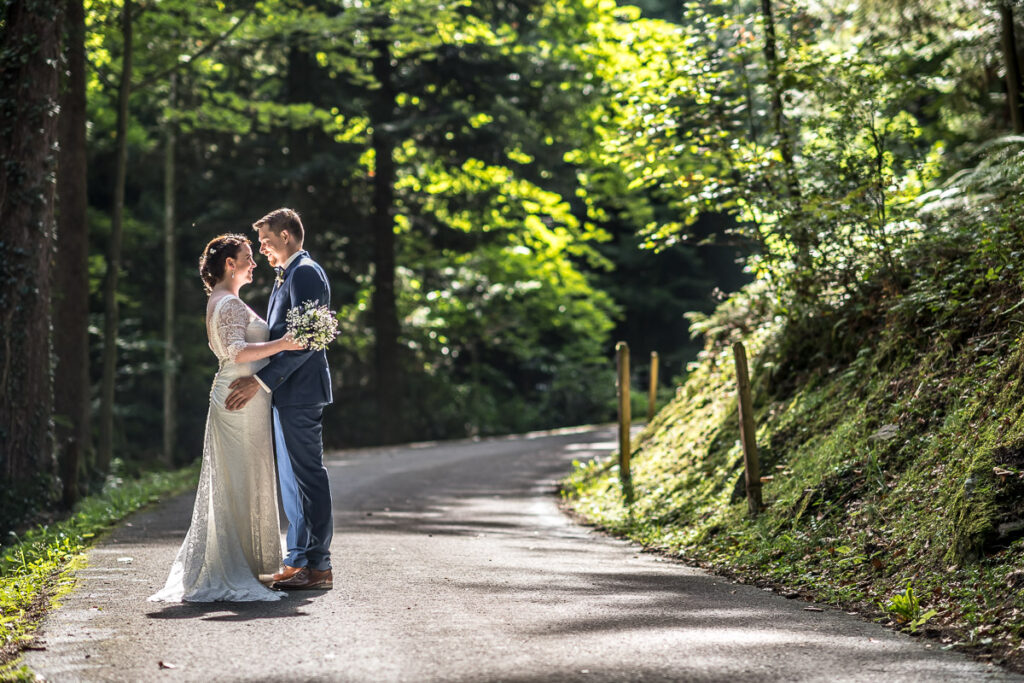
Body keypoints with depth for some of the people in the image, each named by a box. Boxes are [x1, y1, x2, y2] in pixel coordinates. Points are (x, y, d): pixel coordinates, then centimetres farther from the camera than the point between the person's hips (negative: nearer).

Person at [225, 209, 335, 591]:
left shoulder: (305, 273, -12)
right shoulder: (287, 275, 20)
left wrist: (261, 381, -24)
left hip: (300, 390, -11)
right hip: (288, 391, 11)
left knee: (308, 475, -7)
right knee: (292, 477, 13)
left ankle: (318, 567, -3)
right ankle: (298, 560, 19)